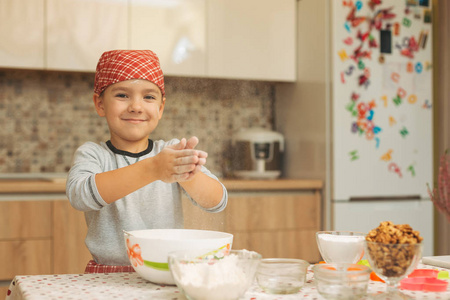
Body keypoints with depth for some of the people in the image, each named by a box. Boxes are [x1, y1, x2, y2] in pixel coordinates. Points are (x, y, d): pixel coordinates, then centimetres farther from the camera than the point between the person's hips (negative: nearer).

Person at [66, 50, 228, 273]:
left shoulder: (172, 152, 5)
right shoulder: (91, 154, 1)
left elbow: (217, 202, -5)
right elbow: (79, 194, -21)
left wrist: (188, 176, -28)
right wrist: (152, 170, -33)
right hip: (108, 279, -3)